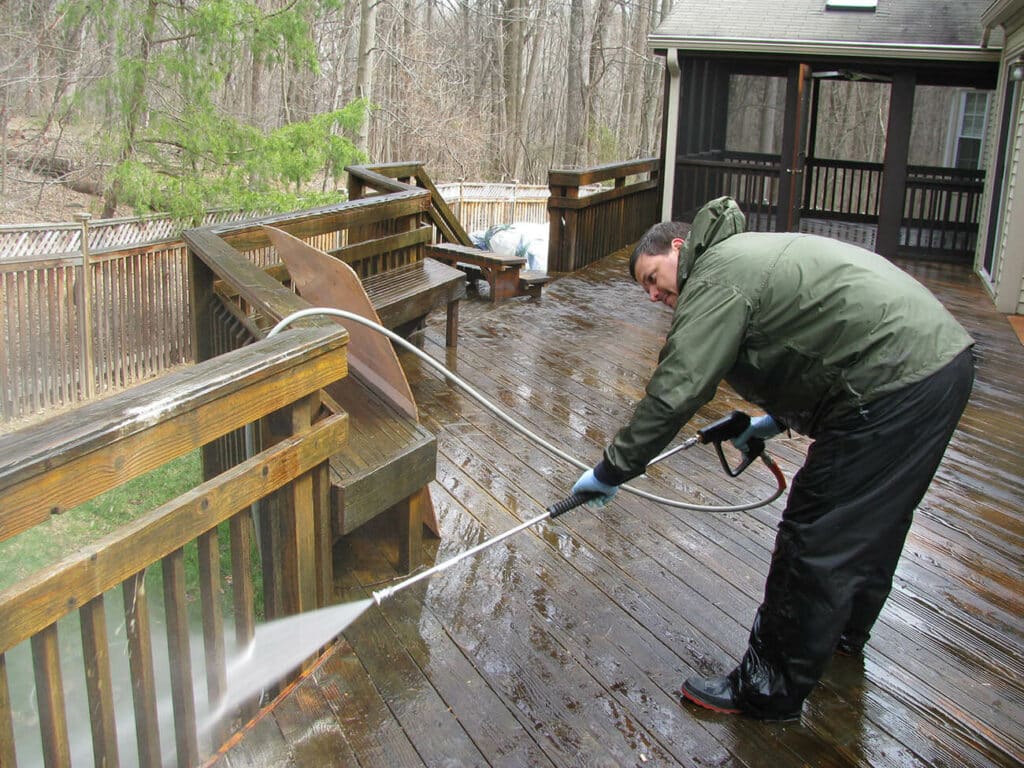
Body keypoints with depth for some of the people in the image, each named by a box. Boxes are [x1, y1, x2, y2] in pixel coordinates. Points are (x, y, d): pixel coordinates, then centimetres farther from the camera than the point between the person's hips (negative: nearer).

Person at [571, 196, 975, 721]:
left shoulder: (716, 275, -10)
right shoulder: (753, 253, 22)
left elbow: (673, 393, -15)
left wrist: (612, 470, -7)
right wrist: (779, 419, 28)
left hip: (896, 390, -11)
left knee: (815, 542, -1)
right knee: (871, 521, 27)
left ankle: (770, 690, 12)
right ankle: (845, 628, 50)